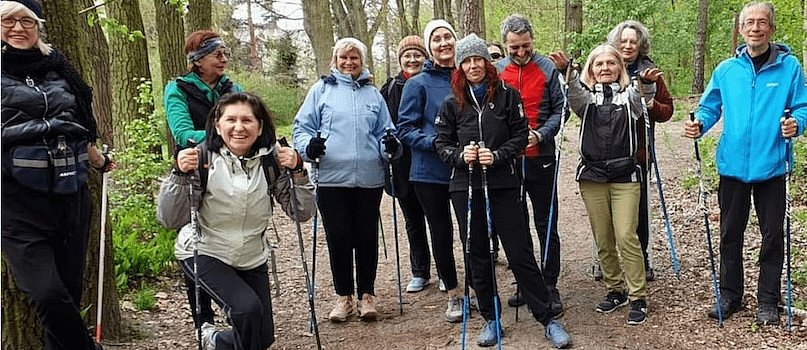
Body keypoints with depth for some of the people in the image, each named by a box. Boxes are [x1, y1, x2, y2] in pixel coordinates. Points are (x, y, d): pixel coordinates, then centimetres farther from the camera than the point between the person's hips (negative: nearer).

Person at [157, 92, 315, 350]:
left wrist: (297, 172, -24)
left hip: (252, 258, 4)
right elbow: (169, 220, -19)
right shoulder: (203, 159, -16)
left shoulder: (271, 161, -9)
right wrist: (180, 174, -33)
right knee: (247, 308, -27)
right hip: (204, 253, -4)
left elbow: (302, 213, -10)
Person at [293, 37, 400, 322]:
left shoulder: (373, 94, 14)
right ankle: (344, 296, 19)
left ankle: (367, 294, 21)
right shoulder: (321, 89, 7)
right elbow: (302, 127, 4)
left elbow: (384, 132, 15)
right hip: (332, 178, -1)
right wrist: (309, 147, -16)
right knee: (338, 238, 5)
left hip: (369, 178, 2)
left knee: (367, 237, 7)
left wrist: (390, 145, -7)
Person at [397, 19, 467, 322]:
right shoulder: (419, 84, -4)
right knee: (441, 233, 8)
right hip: (430, 172, -2)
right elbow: (405, 129, -4)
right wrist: (434, 142, -19)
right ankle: (453, 294, 25)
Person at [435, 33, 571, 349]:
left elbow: (520, 135, 0)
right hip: (466, 187, 2)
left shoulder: (507, 95, 1)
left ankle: (547, 319, 9)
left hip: (502, 184, -2)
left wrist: (497, 155, -16)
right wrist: (460, 156, -12)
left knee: (520, 252, -1)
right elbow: (442, 143, 7)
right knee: (477, 255, 8)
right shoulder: (452, 103, 6)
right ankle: (491, 319, 23)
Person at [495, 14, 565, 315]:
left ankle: (550, 287, 12)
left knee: (546, 225, 2)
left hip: (540, 158, -2)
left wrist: (540, 135, -16)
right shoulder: (496, 71, 3)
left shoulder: (547, 68, -2)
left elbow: (559, 109, -2)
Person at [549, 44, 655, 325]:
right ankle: (615, 290, 24)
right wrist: (566, 70, -35)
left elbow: (646, 99, -15)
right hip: (592, 177, 2)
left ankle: (638, 297, 3)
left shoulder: (630, 95, 8)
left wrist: (648, 81, -37)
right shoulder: (587, 97, 9)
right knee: (603, 240, 8)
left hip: (624, 177, -2)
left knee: (626, 237, -8)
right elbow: (575, 94, -14)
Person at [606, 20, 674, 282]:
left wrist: (653, 106, -13)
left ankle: (643, 260, 24)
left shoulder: (651, 73, 4)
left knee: (639, 207, 9)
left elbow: (667, 109, 8)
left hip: (639, 152, 1)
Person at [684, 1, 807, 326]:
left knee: (773, 235, 7)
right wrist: (698, 124, -9)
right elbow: (710, 107, 11)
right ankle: (729, 295, 24)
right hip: (733, 165, 2)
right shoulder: (726, 69, 5)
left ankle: (767, 301, 21)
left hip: (771, 166, -2)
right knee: (730, 234, 10)